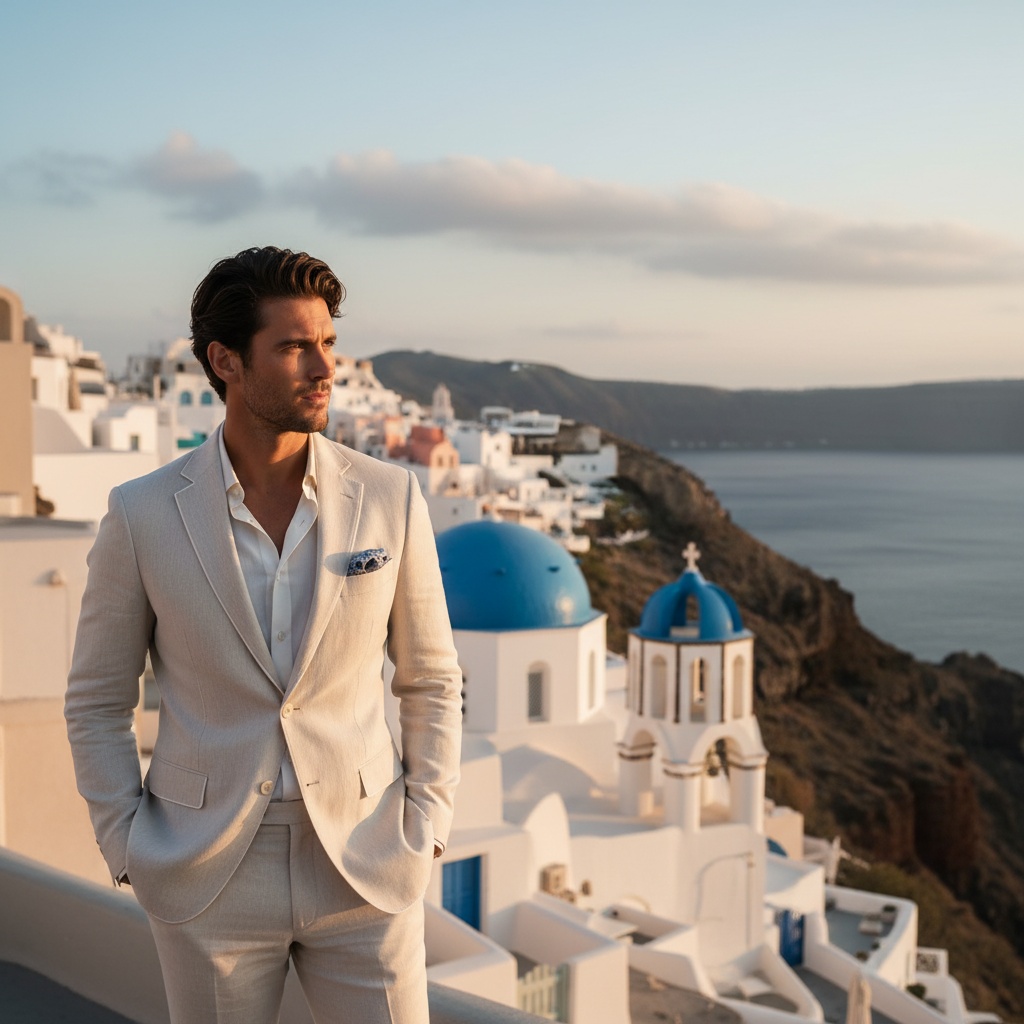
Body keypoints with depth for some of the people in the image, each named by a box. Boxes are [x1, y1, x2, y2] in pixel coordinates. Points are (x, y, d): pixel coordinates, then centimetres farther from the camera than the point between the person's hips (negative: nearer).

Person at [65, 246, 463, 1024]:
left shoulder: (390, 499, -6)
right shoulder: (143, 515, -7)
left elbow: (430, 680, 4)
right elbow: (97, 702, 3)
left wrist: (424, 836, -3)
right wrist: (129, 854, -4)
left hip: (361, 866, 1)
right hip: (209, 874, 0)